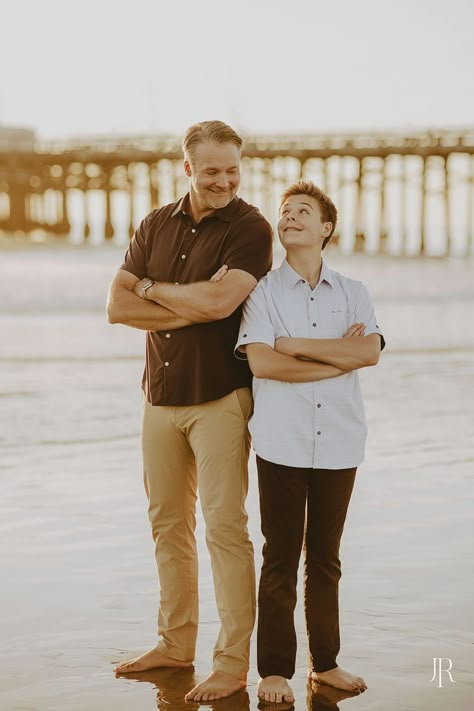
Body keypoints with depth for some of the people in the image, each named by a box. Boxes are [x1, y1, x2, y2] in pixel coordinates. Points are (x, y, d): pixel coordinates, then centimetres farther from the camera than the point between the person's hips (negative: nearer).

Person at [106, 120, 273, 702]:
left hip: (220, 397, -6)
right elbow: (117, 305, 0)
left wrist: (151, 289, -7)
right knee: (167, 523, 13)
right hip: (161, 397, 6)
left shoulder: (250, 228, -8)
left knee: (225, 527, -5)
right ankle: (175, 642, 26)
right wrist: (191, 311, -12)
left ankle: (233, 662, 3)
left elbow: (220, 300, -24)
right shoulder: (156, 226, 9)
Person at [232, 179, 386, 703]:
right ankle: (274, 670, 11)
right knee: (281, 560, 2)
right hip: (282, 443, -2)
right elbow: (261, 362, -13)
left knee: (326, 559, 12)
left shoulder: (353, 293, 8)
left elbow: (370, 352, -10)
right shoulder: (264, 292, 1)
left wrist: (296, 345, -12)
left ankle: (326, 662, 23)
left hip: (339, 443, 2)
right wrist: (340, 358, -10)